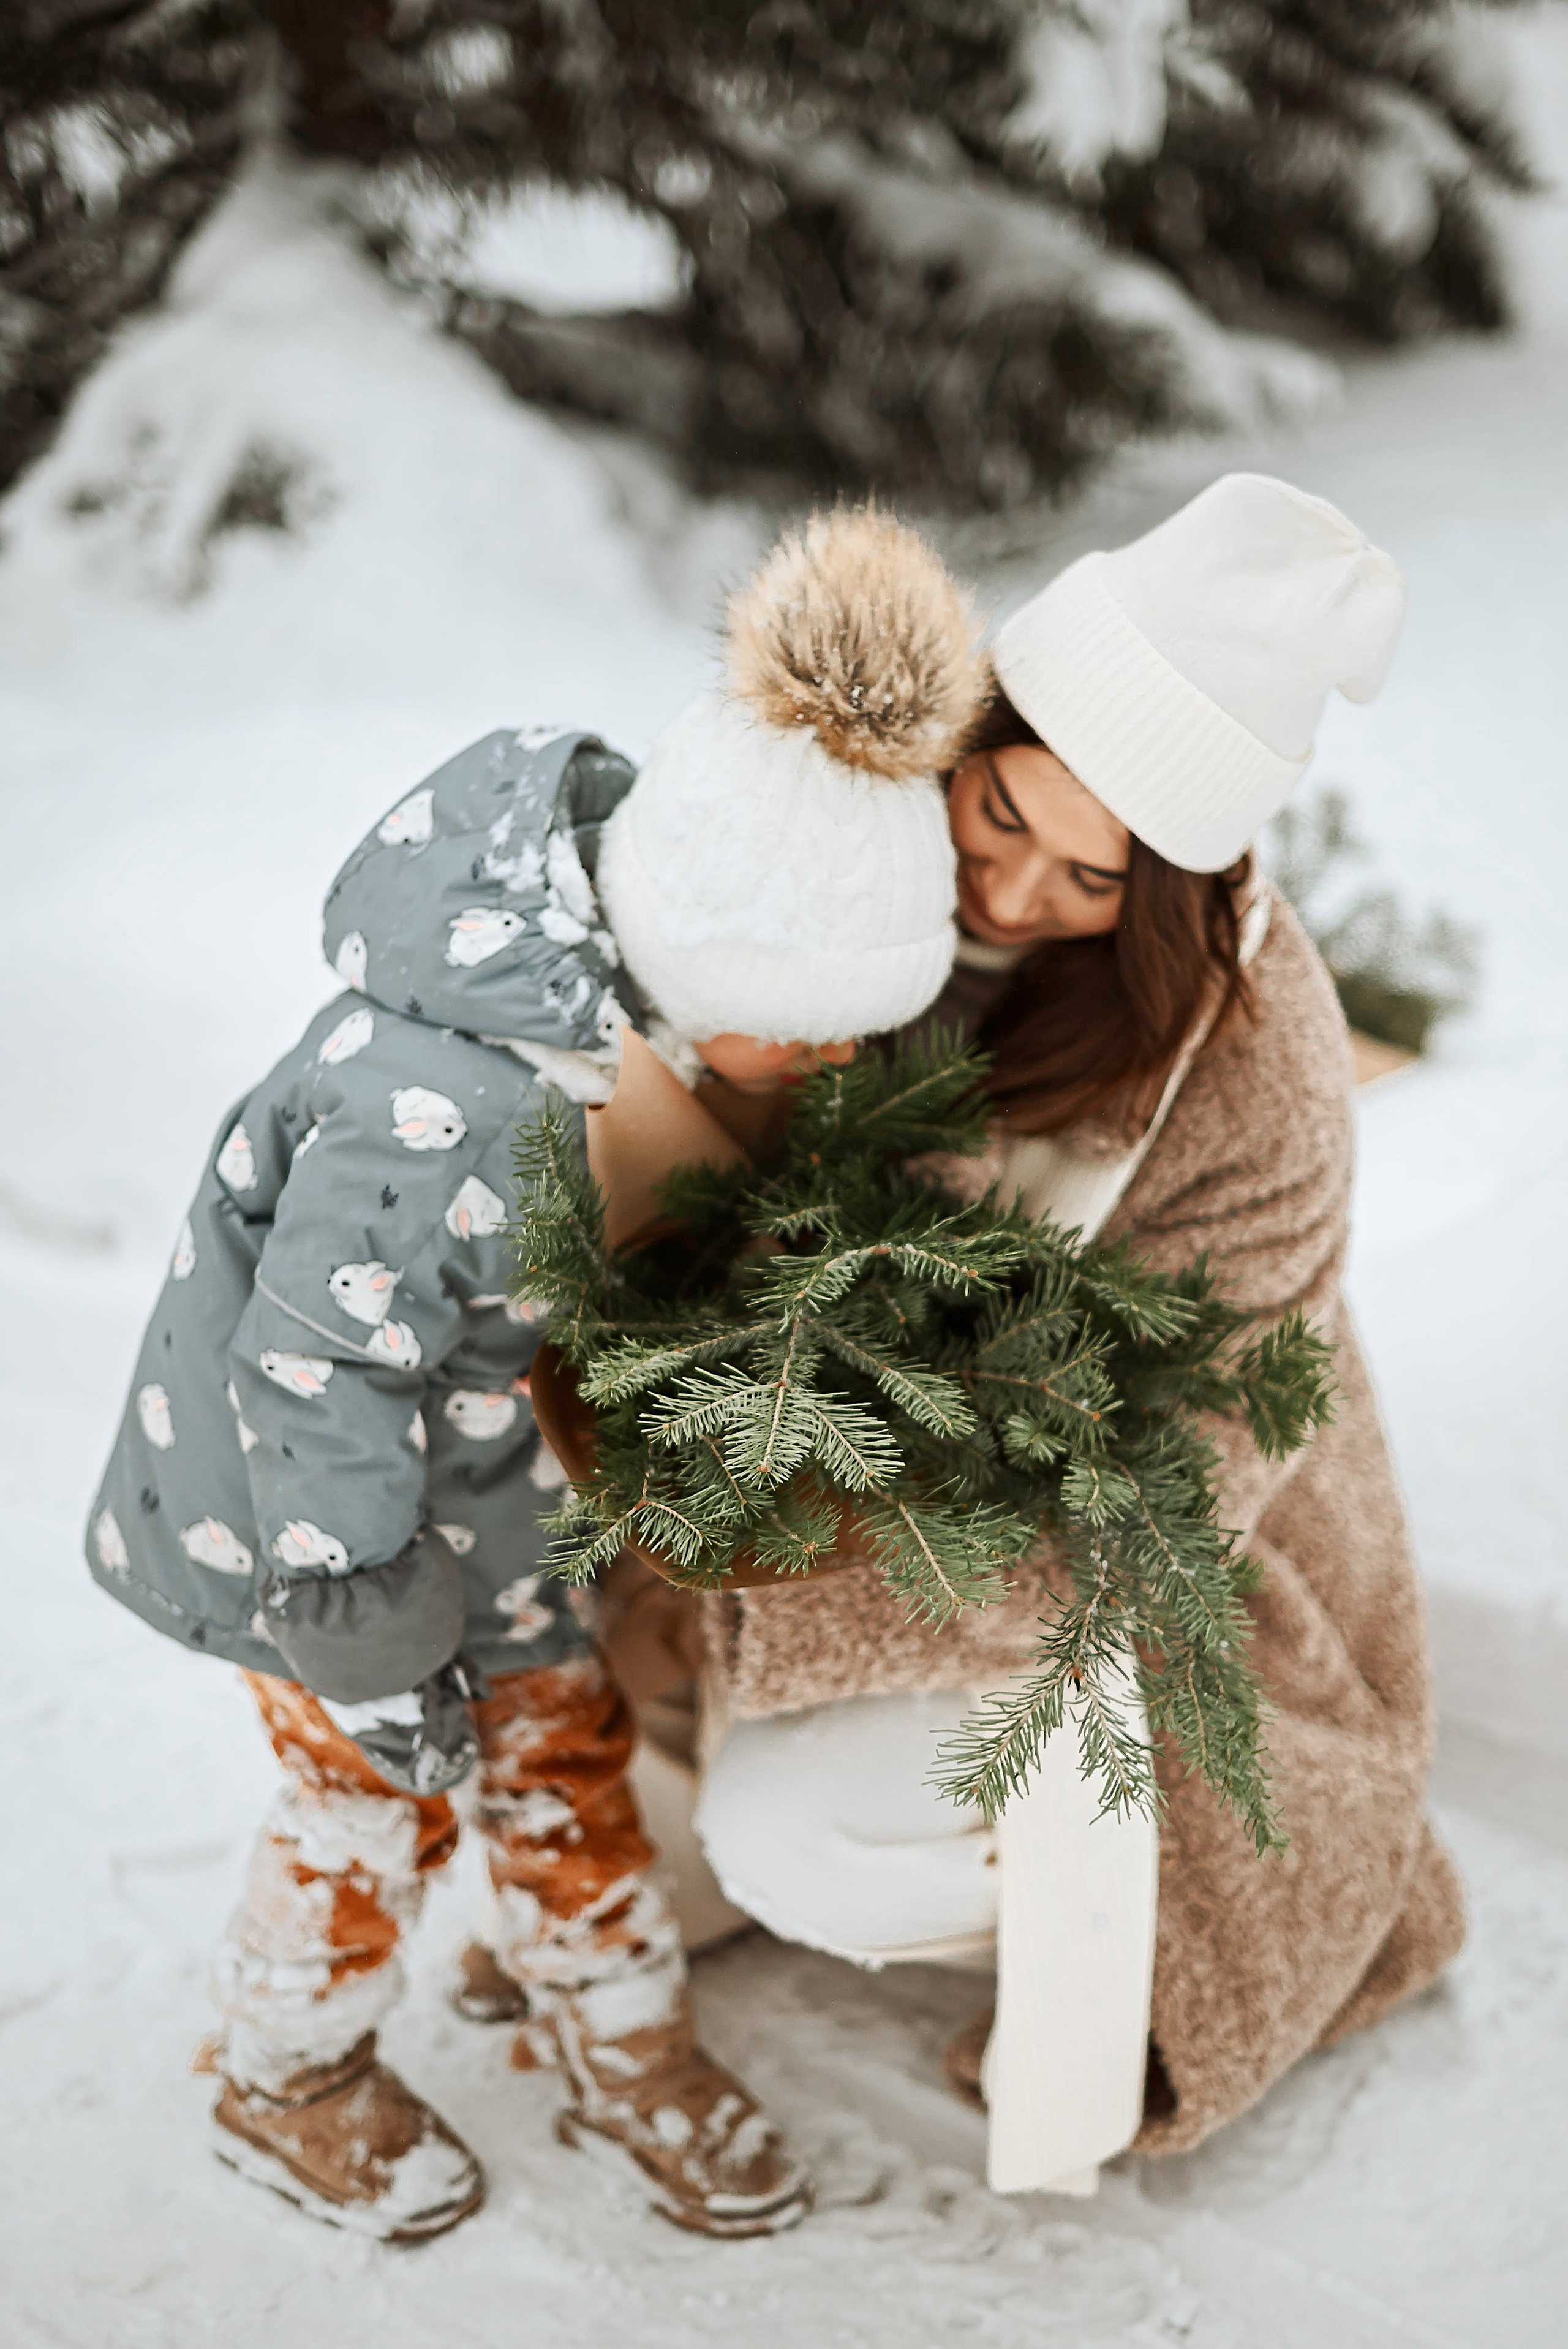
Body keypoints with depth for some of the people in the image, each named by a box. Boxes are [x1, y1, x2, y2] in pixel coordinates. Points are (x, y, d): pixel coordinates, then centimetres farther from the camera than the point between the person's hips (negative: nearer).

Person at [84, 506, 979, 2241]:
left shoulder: (619, 854, -18)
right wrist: (371, 1648, -17)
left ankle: (625, 2051, 46)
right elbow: (321, 1382, -30)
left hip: (476, 1448, 7)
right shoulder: (433, 1119, -44)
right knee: (371, 1790, 16)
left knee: (564, 1737, 21)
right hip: (313, 1478, -7)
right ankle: (285, 2084, 46)